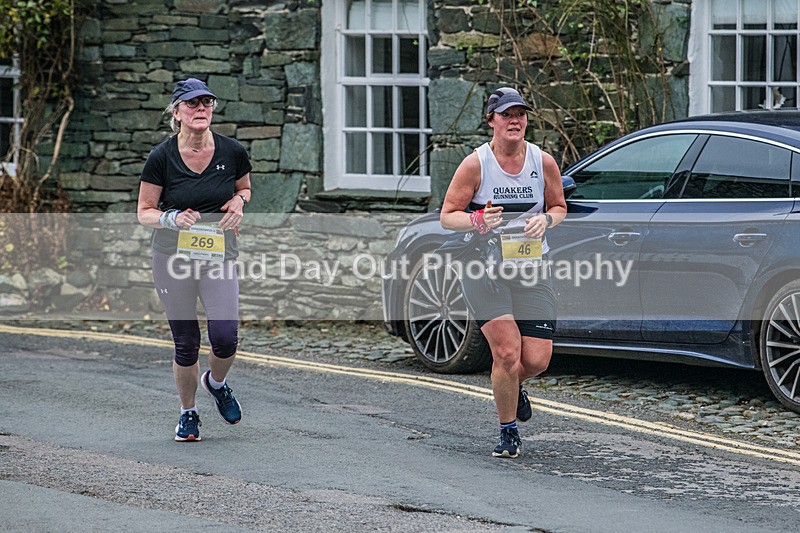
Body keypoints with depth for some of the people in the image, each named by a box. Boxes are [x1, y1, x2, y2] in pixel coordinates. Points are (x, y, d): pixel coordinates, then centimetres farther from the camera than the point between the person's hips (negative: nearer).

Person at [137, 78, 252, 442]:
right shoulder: (162, 158, -8)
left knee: (225, 337, -11)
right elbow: (144, 212, -1)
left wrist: (238, 201, -7)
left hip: (219, 256, 1)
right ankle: (188, 413, 26)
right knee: (185, 342, 3)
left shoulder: (232, 152, -3)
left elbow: (245, 188, 17)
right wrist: (172, 218, -21)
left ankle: (216, 383, 24)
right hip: (172, 258, -1)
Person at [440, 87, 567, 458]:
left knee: (537, 359, -3)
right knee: (507, 353, -15)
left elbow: (559, 207, 15)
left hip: (532, 272, 3)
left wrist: (545, 219, -8)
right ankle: (508, 432, 5)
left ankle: (513, 386, 34)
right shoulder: (476, 164, -7)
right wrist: (477, 221, -23)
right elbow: (447, 216, -3)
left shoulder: (543, 163, 1)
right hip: (484, 270, -3)